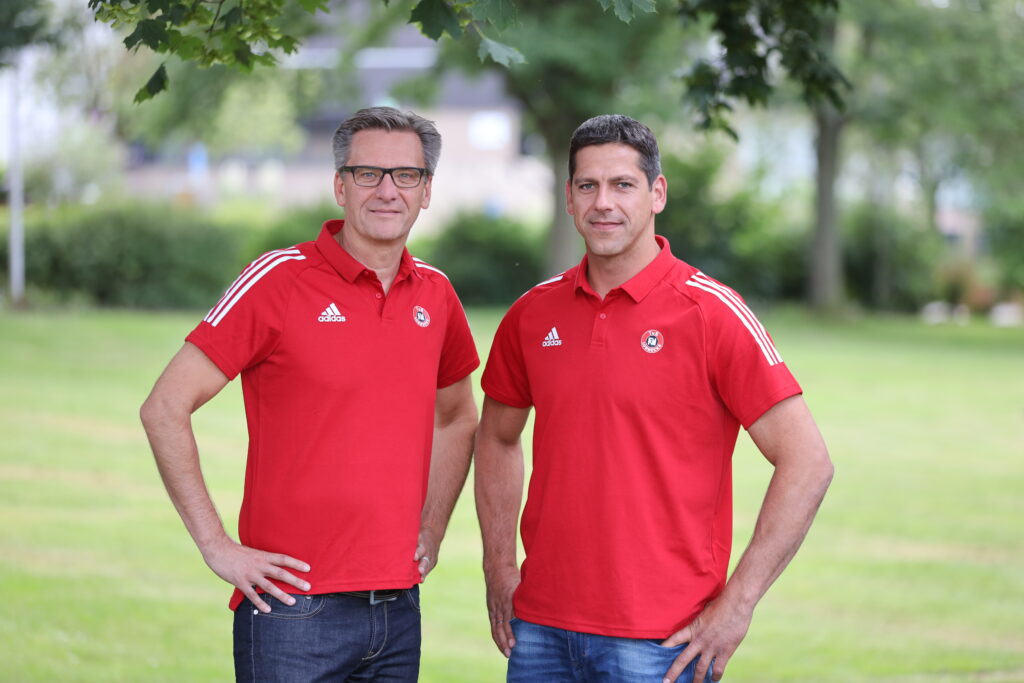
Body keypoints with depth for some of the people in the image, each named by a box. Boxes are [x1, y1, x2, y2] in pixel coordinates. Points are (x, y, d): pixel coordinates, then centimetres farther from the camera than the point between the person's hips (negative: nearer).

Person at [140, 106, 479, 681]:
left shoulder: (435, 294, 9)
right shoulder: (279, 279, -7)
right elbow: (165, 409, -8)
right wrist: (216, 545, -10)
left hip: (399, 607, 5)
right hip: (295, 608, -5)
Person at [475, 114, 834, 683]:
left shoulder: (710, 313, -8)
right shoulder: (534, 313, 6)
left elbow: (807, 463, -10)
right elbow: (497, 437, 23)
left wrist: (736, 603, -13)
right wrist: (499, 568, 12)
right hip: (541, 630, 4)